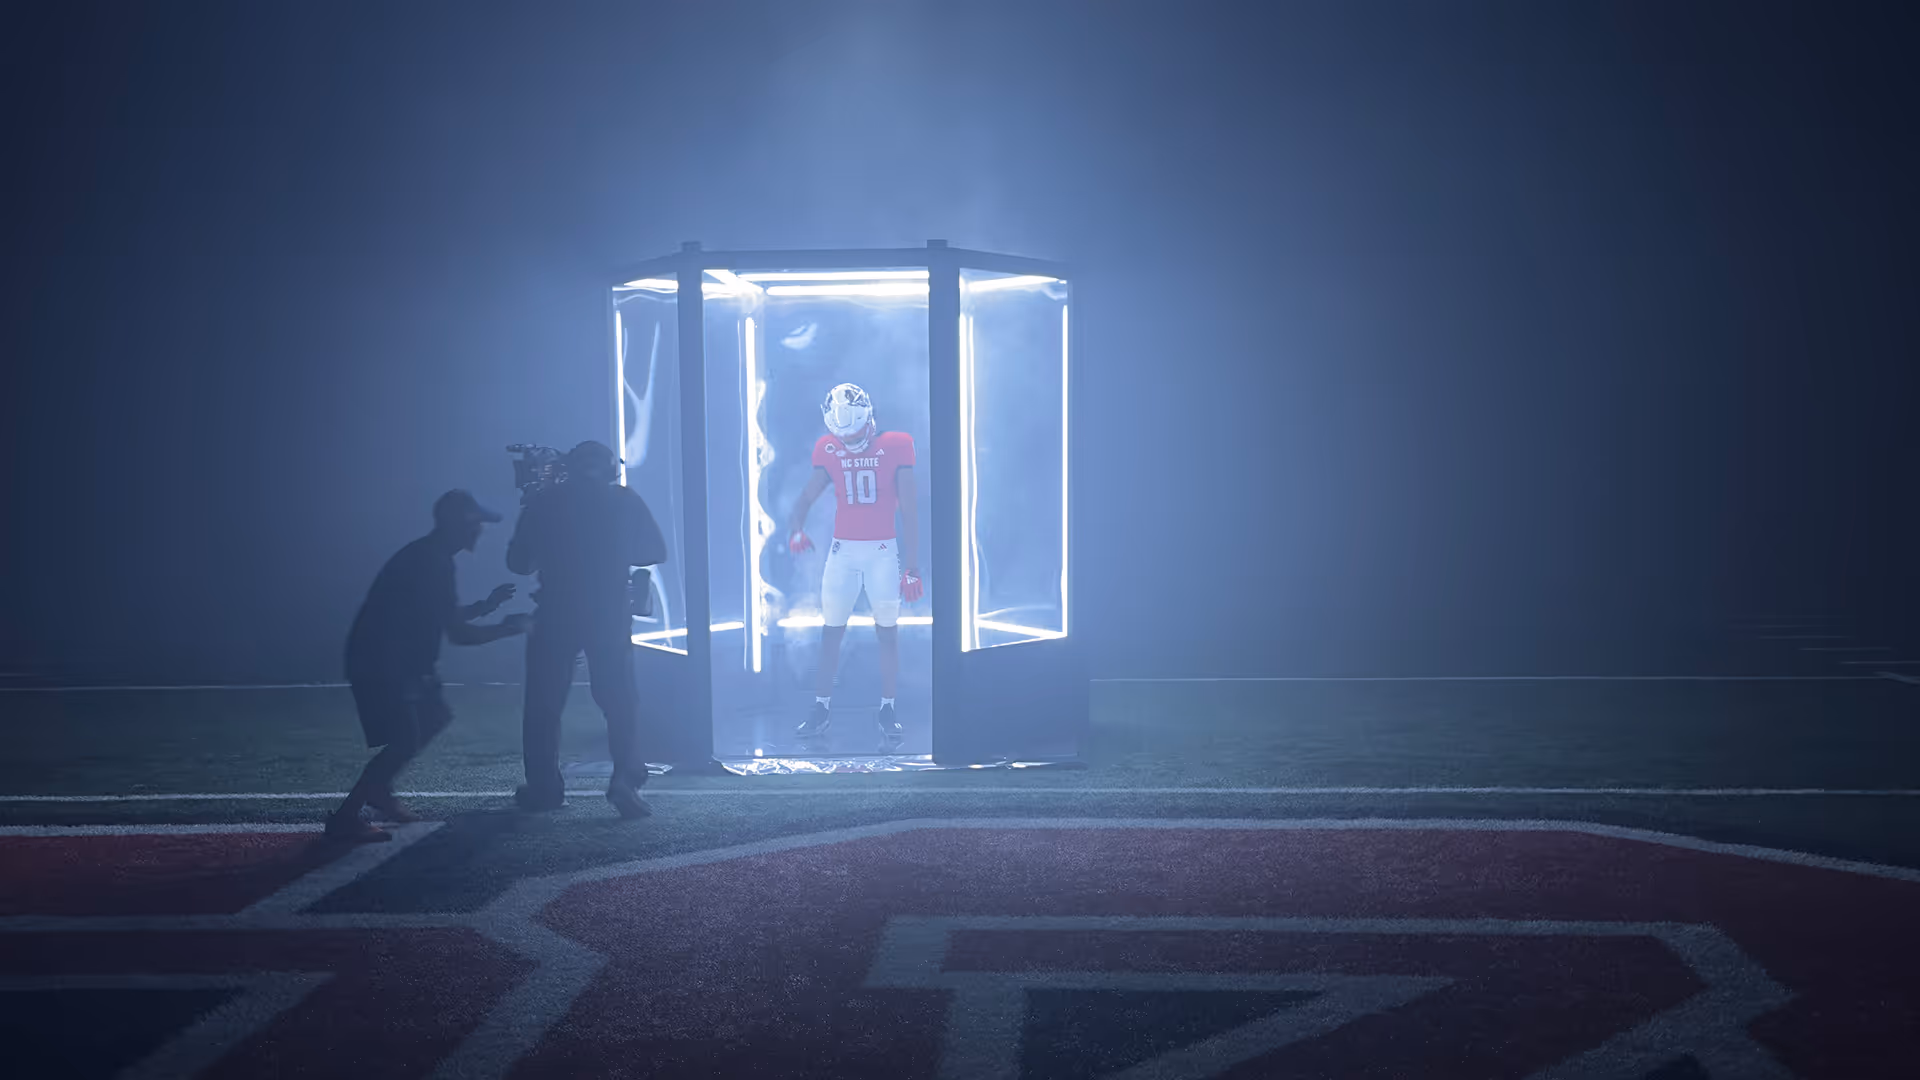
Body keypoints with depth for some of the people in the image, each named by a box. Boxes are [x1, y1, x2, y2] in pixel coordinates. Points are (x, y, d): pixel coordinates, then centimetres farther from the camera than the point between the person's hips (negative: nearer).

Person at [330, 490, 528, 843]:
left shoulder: (429, 557, 12)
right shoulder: (431, 563, -21)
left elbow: (444, 618, 23)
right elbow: (458, 633, -22)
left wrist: (486, 605, 15)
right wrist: (506, 628, -7)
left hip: (398, 661, 11)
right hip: (380, 664, -11)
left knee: (434, 716, 19)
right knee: (405, 741, -13)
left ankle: (378, 790, 25)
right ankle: (344, 819, -8)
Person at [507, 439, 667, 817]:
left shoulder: (543, 501, 5)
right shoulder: (625, 499, 4)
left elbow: (518, 561, 8)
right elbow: (656, 551, 9)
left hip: (556, 613, 0)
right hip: (610, 613, 0)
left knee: (544, 703, 11)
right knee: (619, 699, 5)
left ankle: (544, 787, 9)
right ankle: (626, 779, -12)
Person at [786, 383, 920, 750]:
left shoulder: (895, 447, -7)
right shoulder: (829, 450, 1)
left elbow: (909, 511, -6)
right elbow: (806, 497, -2)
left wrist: (912, 566, -8)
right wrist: (796, 527, -25)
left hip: (883, 550, -2)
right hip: (843, 550, 2)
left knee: (887, 632, 3)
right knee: (831, 631, 6)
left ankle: (887, 711, 11)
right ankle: (821, 707, 15)